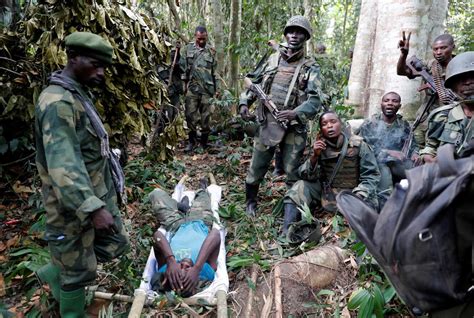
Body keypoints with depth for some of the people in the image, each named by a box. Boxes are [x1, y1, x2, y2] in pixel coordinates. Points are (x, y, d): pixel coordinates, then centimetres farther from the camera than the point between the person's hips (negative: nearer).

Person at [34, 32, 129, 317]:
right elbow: (63, 165, -32)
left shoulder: (78, 93, 9)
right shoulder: (57, 102, -23)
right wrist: (91, 208, -38)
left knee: (115, 243, 22)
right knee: (80, 270, 8)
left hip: (99, 194, 10)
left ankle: (55, 272, 40)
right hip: (74, 203, -9)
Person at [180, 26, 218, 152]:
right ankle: (192, 140, 14)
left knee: (205, 115, 4)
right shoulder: (188, 49, 6)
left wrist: (216, 88, 7)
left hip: (207, 88, 0)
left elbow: (215, 71, 10)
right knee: (190, 114, -1)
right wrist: (184, 83, 0)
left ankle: (204, 141, 17)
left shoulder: (211, 51, 8)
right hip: (191, 87, 0)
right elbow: (182, 67, 5)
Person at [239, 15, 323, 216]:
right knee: (256, 167, 11)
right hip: (266, 123, 3)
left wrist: (295, 113, -31)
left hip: (293, 127, -2)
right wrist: (244, 102, -1)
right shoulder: (272, 60, 8)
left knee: (293, 172, 4)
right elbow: (253, 83, 16)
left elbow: (315, 101, -13)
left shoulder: (310, 68, -2)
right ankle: (250, 201, 32)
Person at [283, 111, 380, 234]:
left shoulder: (358, 144, -10)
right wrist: (314, 156, -26)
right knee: (300, 187, -19)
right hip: (326, 191, 3)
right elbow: (306, 176, -9)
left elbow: (371, 175, -9)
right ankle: (287, 232, -26)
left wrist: (358, 197, -24)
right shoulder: (319, 146, -3)